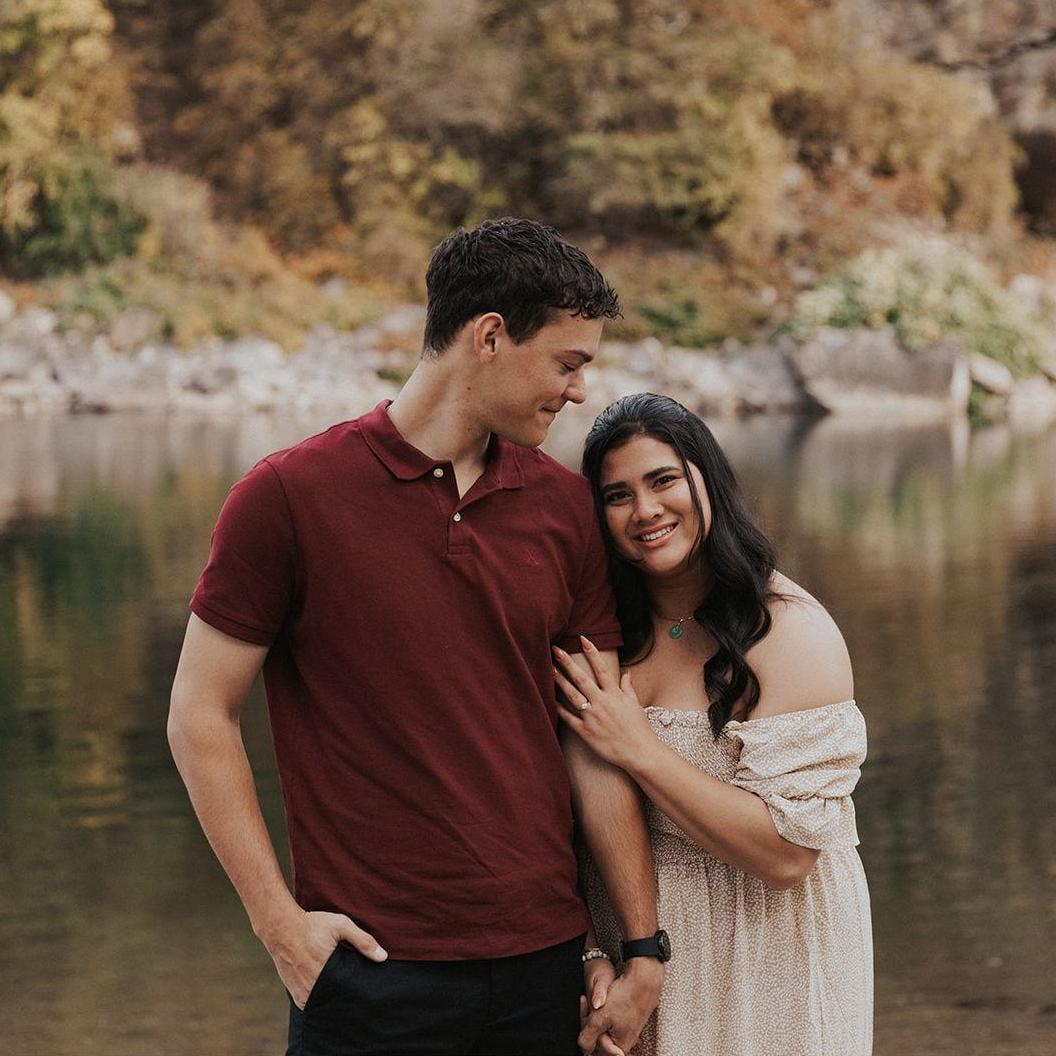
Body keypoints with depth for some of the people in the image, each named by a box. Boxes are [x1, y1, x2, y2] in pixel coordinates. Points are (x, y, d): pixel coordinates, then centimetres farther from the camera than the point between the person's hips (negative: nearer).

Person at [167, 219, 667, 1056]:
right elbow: (200, 719, -4)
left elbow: (597, 739, 6)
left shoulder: (563, 506, 6)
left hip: (545, 959, 4)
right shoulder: (290, 495, -7)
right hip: (374, 967, -4)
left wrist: (645, 947, 3)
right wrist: (280, 921, -10)